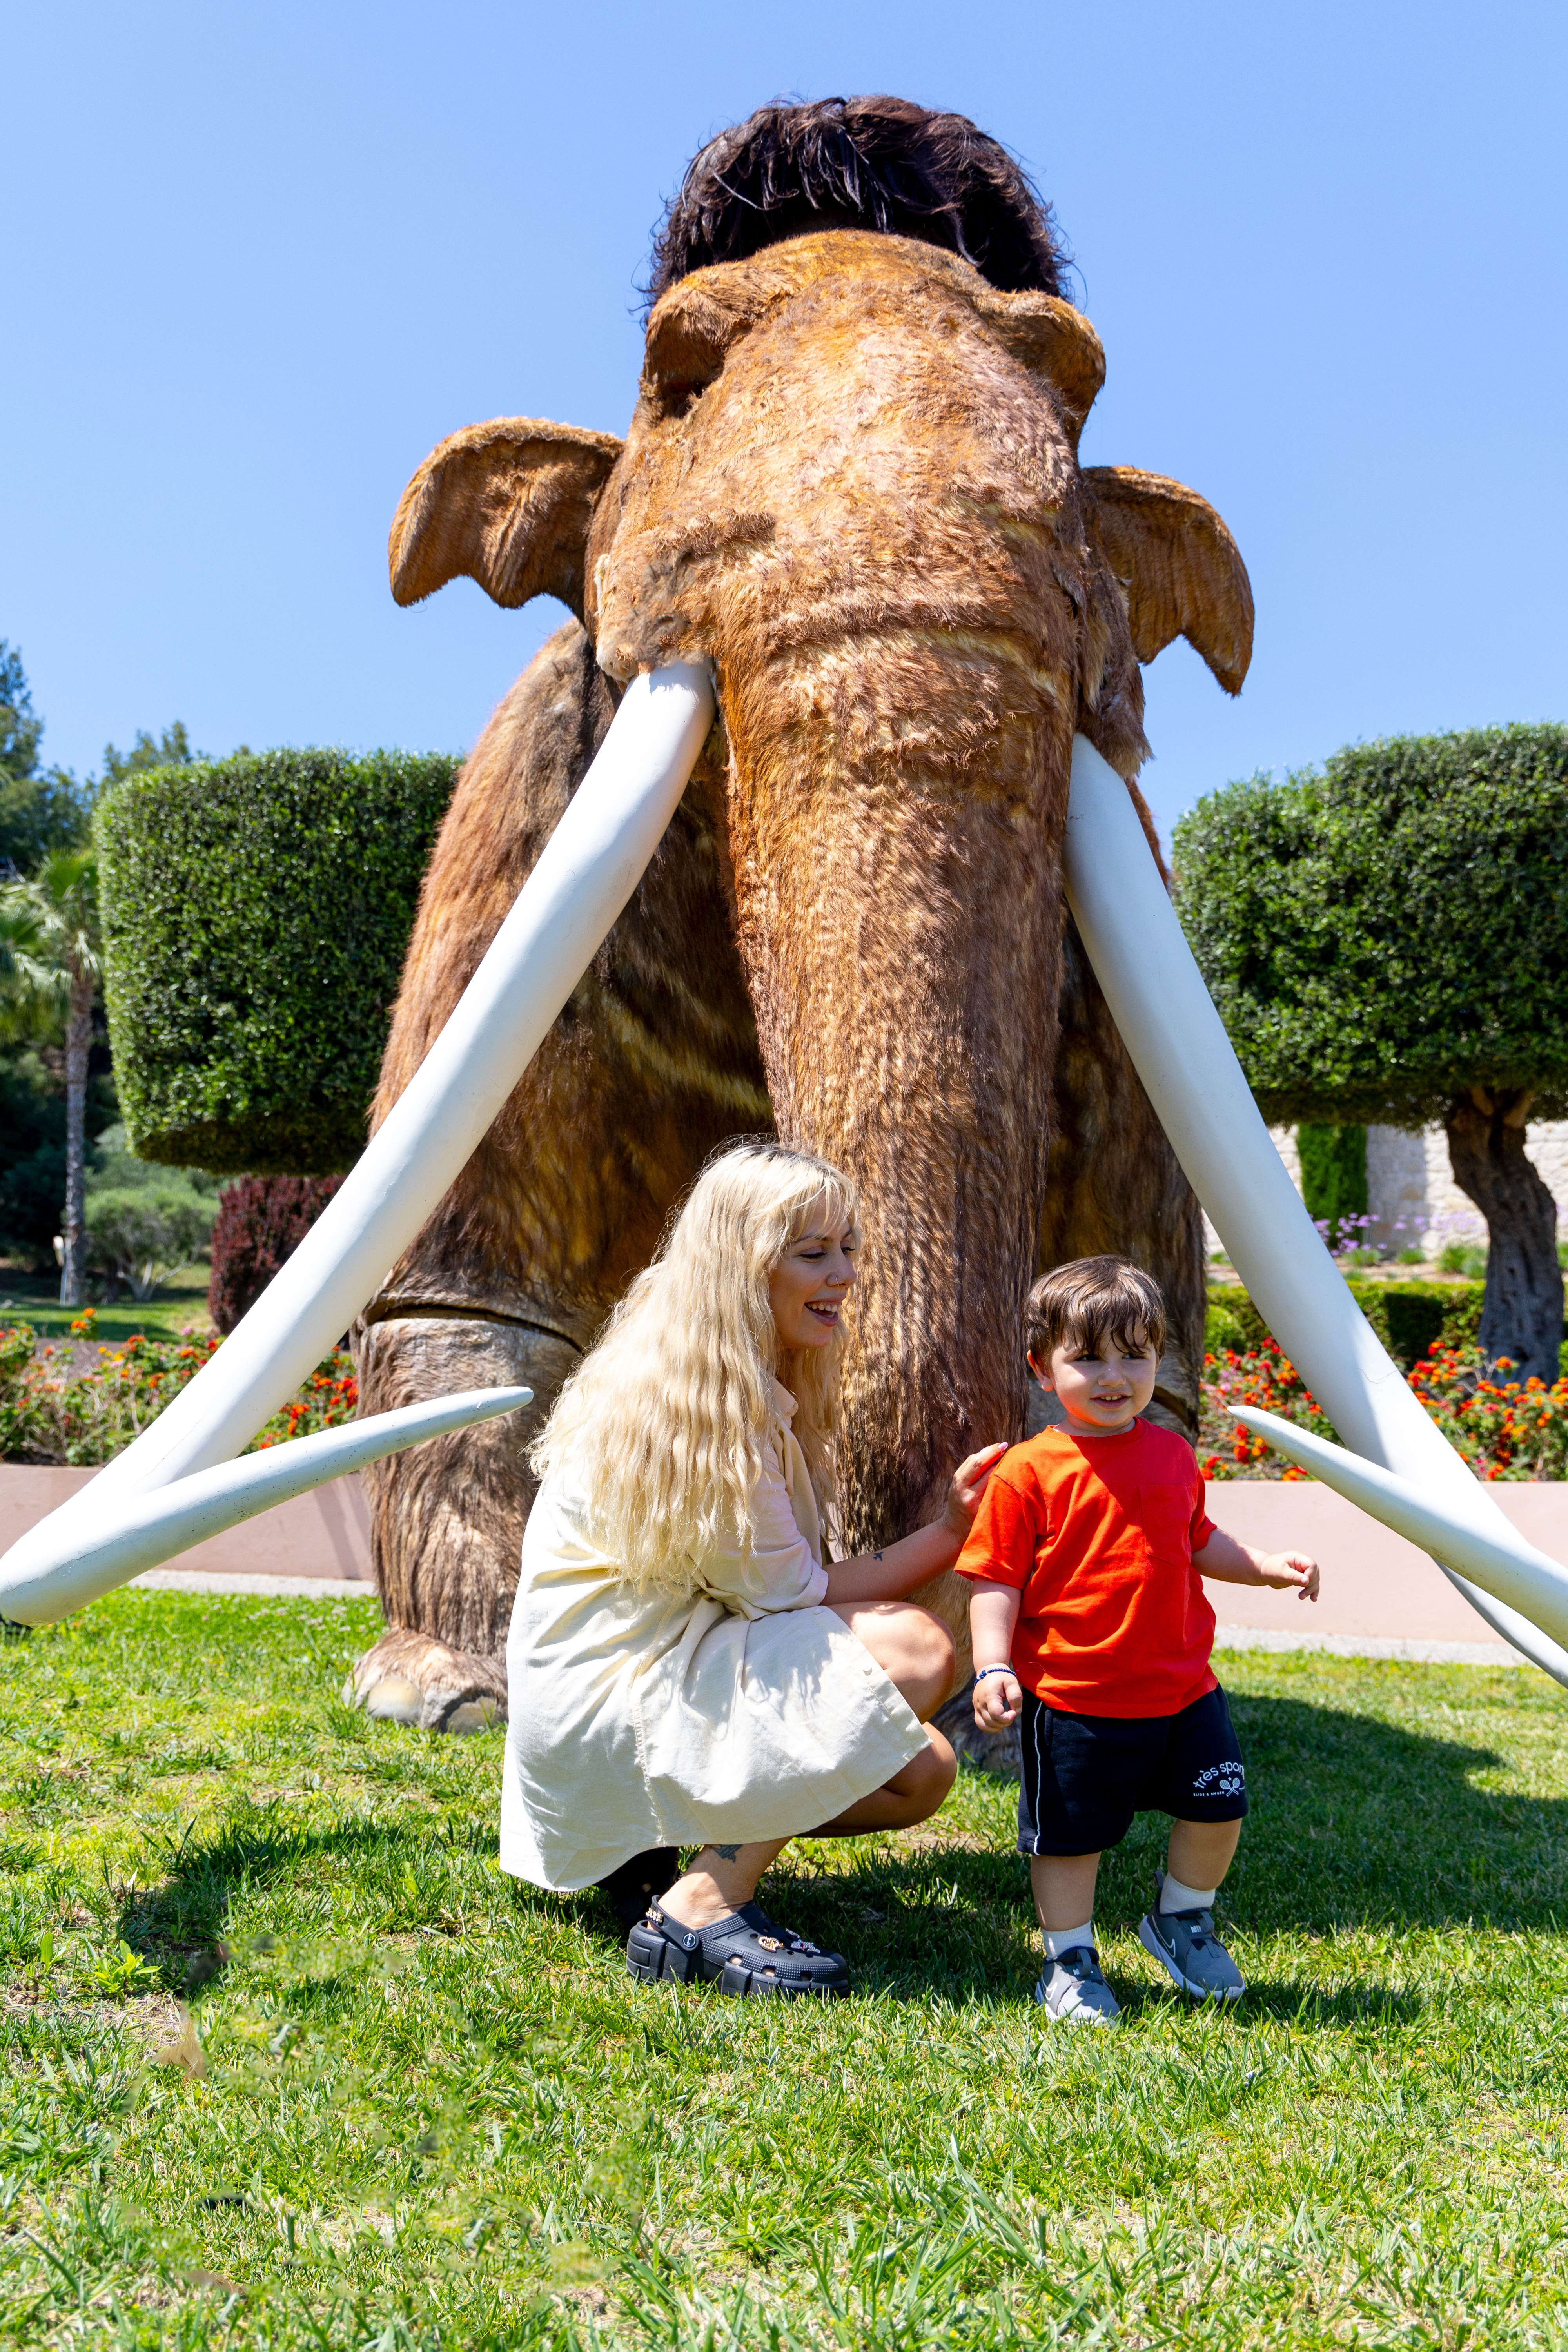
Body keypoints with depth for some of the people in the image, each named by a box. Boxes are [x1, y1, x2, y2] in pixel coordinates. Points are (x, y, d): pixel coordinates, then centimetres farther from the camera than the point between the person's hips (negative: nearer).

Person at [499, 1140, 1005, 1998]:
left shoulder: (763, 1386, 7)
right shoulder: (695, 1407, -22)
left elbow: (789, 1583, 4)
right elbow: (790, 1594, -18)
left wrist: (954, 1519, -4)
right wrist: (954, 1532, -17)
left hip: (668, 1668, 10)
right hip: (600, 1694, -10)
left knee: (921, 1774, 4)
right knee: (916, 1650, -22)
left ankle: (649, 1846, 8)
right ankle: (697, 1914, -17)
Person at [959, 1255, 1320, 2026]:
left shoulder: (1172, 1455, 6)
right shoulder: (1029, 1472, -11)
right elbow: (996, 1580, -10)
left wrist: (1267, 1567, 10)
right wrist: (993, 1666, -21)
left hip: (1183, 1689, 5)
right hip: (1072, 1702, -5)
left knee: (1219, 1808, 12)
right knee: (1069, 1834, 6)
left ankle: (1181, 1920, 38)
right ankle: (1070, 1959, 28)